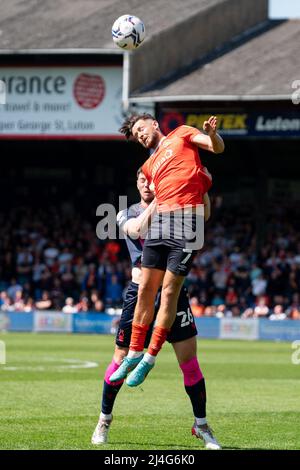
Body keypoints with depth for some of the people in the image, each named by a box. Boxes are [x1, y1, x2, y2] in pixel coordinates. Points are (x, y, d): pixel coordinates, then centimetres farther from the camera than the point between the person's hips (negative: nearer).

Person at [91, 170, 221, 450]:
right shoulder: (126, 215, 6)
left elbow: (202, 217, -12)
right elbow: (139, 229, -18)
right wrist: (158, 200, -27)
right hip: (140, 291, 0)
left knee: (189, 360, -4)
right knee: (121, 359, 2)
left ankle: (201, 426, 7)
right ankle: (104, 421, 19)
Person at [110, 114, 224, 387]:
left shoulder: (182, 135, 15)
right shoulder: (149, 166, 28)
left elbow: (217, 148, 5)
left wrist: (212, 134, -14)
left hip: (187, 220, -5)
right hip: (159, 222, 5)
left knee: (170, 291, -7)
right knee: (146, 289, 2)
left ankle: (150, 358, -4)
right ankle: (135, 353, 11)